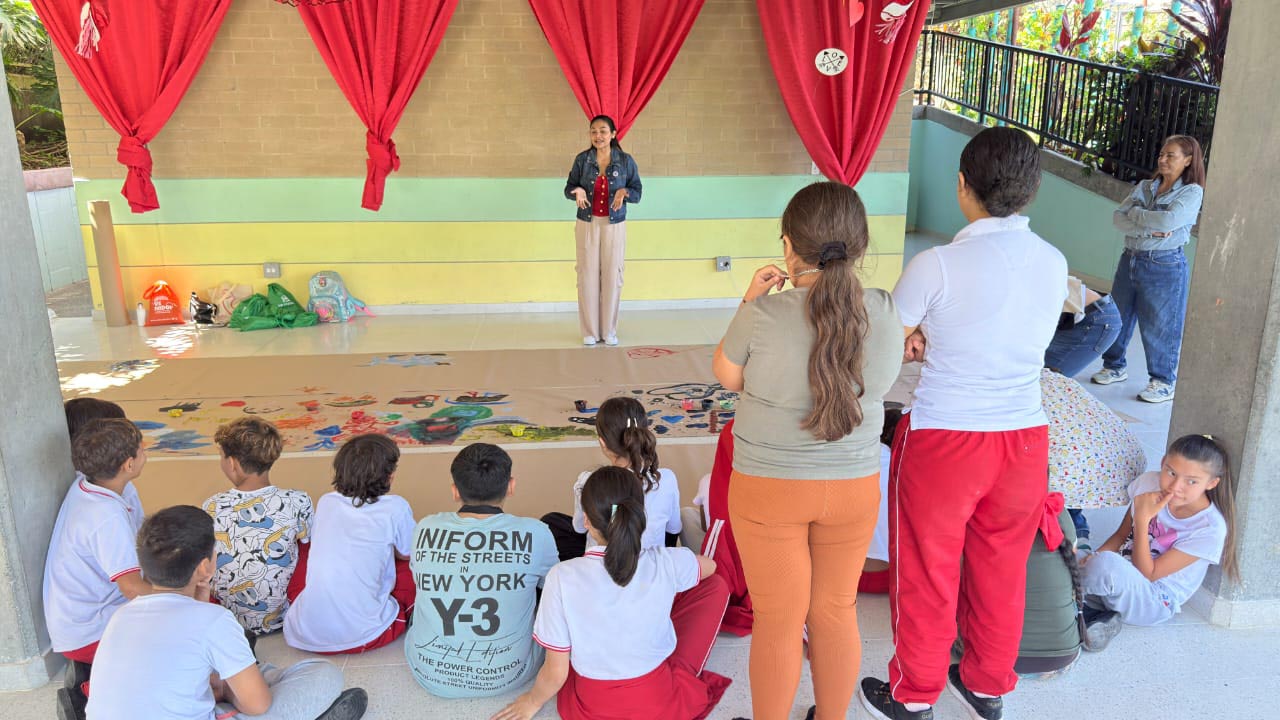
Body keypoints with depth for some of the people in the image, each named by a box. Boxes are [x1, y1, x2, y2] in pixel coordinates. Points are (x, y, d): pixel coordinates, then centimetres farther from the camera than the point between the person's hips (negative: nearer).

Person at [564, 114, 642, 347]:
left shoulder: (625, 160, -3)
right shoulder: (582, 159, -2)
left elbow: (637, 191, 1)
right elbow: (569, 187, 5)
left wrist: (624, 192, -21)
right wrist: (577, 191, -18)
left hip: (614, 225, 0)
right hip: (587, 224, 0)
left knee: (612, 276, 3)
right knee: (588, 276, 1)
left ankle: (609, 330, 14)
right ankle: (590, 331, 11)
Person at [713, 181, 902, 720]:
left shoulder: (764, 316, -22)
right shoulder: (885, 314, -11)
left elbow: (727, 375, -4)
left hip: (769, 489, -3)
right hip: (854, 488, 3)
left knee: (778, 621, 12)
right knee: (836, 611, 21)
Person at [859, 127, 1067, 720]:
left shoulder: (936, 266, -17)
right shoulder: (1054, 264, -1)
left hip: (942, 440, -5)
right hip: (1025, 438, 5)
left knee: (926, 571, 13)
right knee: (1001, 569, 21)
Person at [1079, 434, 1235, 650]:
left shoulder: (1210, 529, -19)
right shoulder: (1149, 483, -5)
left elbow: (1147, 574, -19)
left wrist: (1142, 519, -26)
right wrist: (1092, 558, -12)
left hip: (1157, 602, -5)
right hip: (1120, 578, 5)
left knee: (1106, 564, -39)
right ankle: (1100, 617, -14)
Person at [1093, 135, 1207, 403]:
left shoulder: (1192, 192, -5)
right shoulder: (1145, 186, 10)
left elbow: (1169, 220, -22)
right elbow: (1118, 217, -2)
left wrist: (1136, 214, -9)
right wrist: (1149, 230, -16)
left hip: (1165, 266, -6)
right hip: (1130, 259, 6)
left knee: (1159, 326, -1)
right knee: (1117, 317, 13)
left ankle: (1163, 383, 12)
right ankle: (1114, 366, 31)